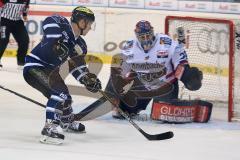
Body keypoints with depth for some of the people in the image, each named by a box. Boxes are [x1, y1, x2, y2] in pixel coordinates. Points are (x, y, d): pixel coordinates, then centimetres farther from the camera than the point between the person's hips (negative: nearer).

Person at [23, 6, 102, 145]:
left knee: (65, 97, 26)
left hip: (49, 70, 10)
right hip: (34, 67, -10)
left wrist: (89, 80, -8)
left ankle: (67, 122, 54)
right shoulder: (62, 25, -18)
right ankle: (50, 129, -30)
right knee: (60, 92, -27)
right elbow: (50, 22, -36)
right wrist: (57, 41, -41)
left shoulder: (79, 44, 7)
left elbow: (78, 67, 8)